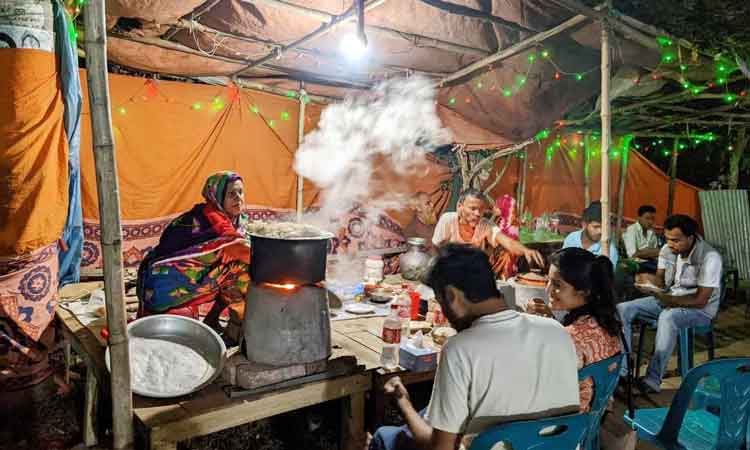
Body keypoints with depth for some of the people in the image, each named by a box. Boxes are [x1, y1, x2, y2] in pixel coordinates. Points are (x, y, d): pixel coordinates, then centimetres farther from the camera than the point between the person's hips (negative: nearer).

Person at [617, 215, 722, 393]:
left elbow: (700, 301, -24)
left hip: (700, 309, -6)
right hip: (668, 300, 7)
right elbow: (662, 281, 2)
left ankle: (653, 380, -33)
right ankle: (622, 370, -14)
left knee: (667, 317, -40)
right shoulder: (667, 249, -5)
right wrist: (649, 279, -21)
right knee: (622, 309, -12)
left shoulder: (709, 258, -23)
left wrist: (663, 298, -30)